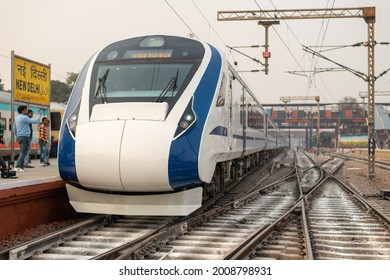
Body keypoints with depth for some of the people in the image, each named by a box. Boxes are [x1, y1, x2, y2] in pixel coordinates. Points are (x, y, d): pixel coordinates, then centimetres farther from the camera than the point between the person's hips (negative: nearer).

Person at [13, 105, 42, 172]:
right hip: (25, 137, -10)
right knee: (23, 153, -11)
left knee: (23, 153, 14)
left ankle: (21, 167, 11)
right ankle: (17, 167, -18)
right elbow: (35, 121, -17)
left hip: (20, 136, 10)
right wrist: (39, 115, 0)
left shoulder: (17, 118, 15)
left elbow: (14, 128, 24)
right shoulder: (24, 117, -14)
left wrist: (17, 136, 34)